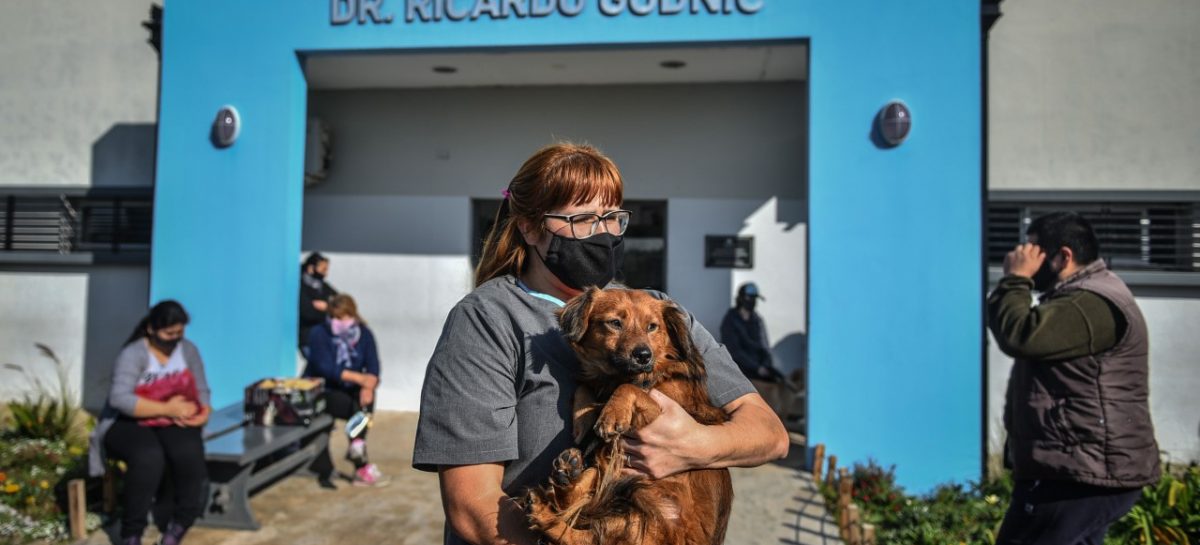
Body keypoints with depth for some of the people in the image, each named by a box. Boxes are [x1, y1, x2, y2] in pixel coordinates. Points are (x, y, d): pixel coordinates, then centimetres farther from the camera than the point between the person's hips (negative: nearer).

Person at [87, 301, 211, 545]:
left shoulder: (188, 350, 4)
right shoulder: (133, 354, -13)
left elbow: (202, 391, 6)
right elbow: (119, 399, -26)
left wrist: (203, 413, -16)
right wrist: (167, 409, -28)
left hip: (172, 424, 4)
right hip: (127, 424, -3)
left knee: (189, 453, -30)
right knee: (149, 457, -36)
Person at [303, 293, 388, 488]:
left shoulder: (364, 333, -4)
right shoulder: (319, 333, -15)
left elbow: (373, 367, -15)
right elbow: (327, 369, -24)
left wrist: (368, 385, -37)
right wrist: (359, 378, -34)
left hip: (347, 389, 4)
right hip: (318, 390, -4)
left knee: (366, 398, -29)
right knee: (355, 408, -29)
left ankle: (357, 449, -19)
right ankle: (361, 465, -20)